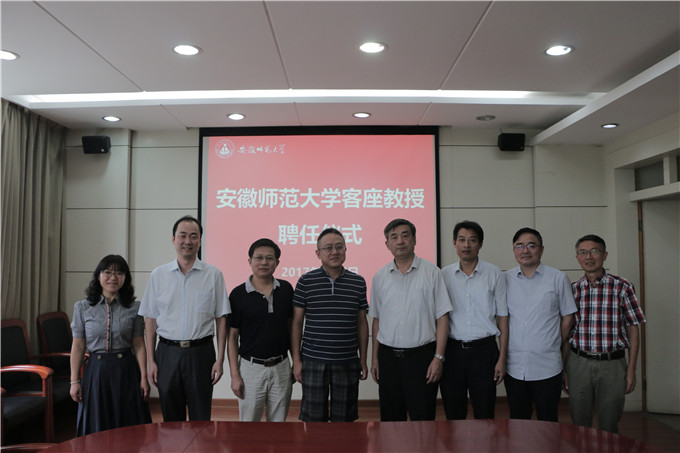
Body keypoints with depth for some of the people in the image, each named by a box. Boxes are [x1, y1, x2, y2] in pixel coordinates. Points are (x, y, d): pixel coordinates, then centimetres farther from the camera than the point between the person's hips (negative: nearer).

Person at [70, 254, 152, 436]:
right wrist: (74, 381, 0)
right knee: (97, 429, 9)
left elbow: (139, 345, 0)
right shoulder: (82, 308, 2)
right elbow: (78, 346, 3)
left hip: (126, 370, 0)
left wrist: (144, 378, -3)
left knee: (128, 428, 6)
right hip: (96, 371, 0)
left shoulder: (134, 308, 0)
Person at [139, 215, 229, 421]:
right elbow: (150, 320, 6)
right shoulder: (158, 275, 4)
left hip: (201, 352, -1)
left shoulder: (213, 275, 0)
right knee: (171, 418, 12)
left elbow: (221, 319, 0)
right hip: (167, 352, 2)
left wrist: (220, 359, -4)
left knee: (201, 419, 5)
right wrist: (151, 361, 1)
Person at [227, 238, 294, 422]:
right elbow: (232, 337, -3)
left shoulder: (286, 289, 1)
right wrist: (235, 375, -7)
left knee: (278, 424, 13)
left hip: (281, 367, 3)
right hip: (251, 367, -2)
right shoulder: (238, 294, -7)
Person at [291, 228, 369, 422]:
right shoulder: (306, 282, -2)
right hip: (313, 361, -2)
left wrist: (363, 360, 8)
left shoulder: (358, 282, 4)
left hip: (348, 362, 2)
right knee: (313, 419, 7)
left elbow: (362, 322, 9)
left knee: (344, 419, 11)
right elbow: (296, 322, 1)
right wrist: (296, 360, -2)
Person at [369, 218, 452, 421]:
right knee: (390, 419, 11)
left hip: (421, 356, -3)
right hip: (388, 356, 3)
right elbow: (377, 320, 12)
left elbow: (442, 318, -3)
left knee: (422, 420, 3)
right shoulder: (380, 277, 7)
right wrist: (375, 358, 8)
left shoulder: (432, 272, -2)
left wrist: (439, 357, -9)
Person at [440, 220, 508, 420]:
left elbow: (502, 318, 2)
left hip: (484, 350, -1)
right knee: (453, 415, 9)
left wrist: (502, 358, -3)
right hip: (452, 350, 1)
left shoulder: (494, 274, 1)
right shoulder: (444, 275, 4)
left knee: (485, 414, 5)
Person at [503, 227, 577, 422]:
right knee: (517, 420, 12)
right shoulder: (505, 279, 5)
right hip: (514, 365, 2)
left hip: (547, 367, -2)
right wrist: (505, 349, 7)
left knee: (547, 421, 7)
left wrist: (555, 345, 5)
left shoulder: (558, 278, 1)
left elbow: (567, 316, 6)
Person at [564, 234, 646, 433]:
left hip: (612, 364, -1)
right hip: (578, 363, 2)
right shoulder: (572, 290, 4)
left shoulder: (622, 287, -2)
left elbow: (633, 329, 1)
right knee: (578, 426, 10)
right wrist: (563, 370, 5)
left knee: (608, 427, 9)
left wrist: (631, 370, -3)